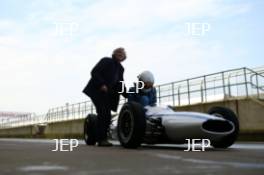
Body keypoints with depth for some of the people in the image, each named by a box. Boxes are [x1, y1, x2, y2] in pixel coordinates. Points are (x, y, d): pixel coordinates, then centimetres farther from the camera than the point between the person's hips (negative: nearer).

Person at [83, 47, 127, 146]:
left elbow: (120, 84, 16)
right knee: (103, 113, -18)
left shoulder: (120, 68, 17)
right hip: (97, 91, -7)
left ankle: (102, 139, 8)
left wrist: (127, 95, 3)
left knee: (106, 116, 1)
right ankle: (102, 139, -17)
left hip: (108, 95, 7)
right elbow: (94, 72, -12)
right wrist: (101, 84, -22)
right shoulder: (106, 61, -3)